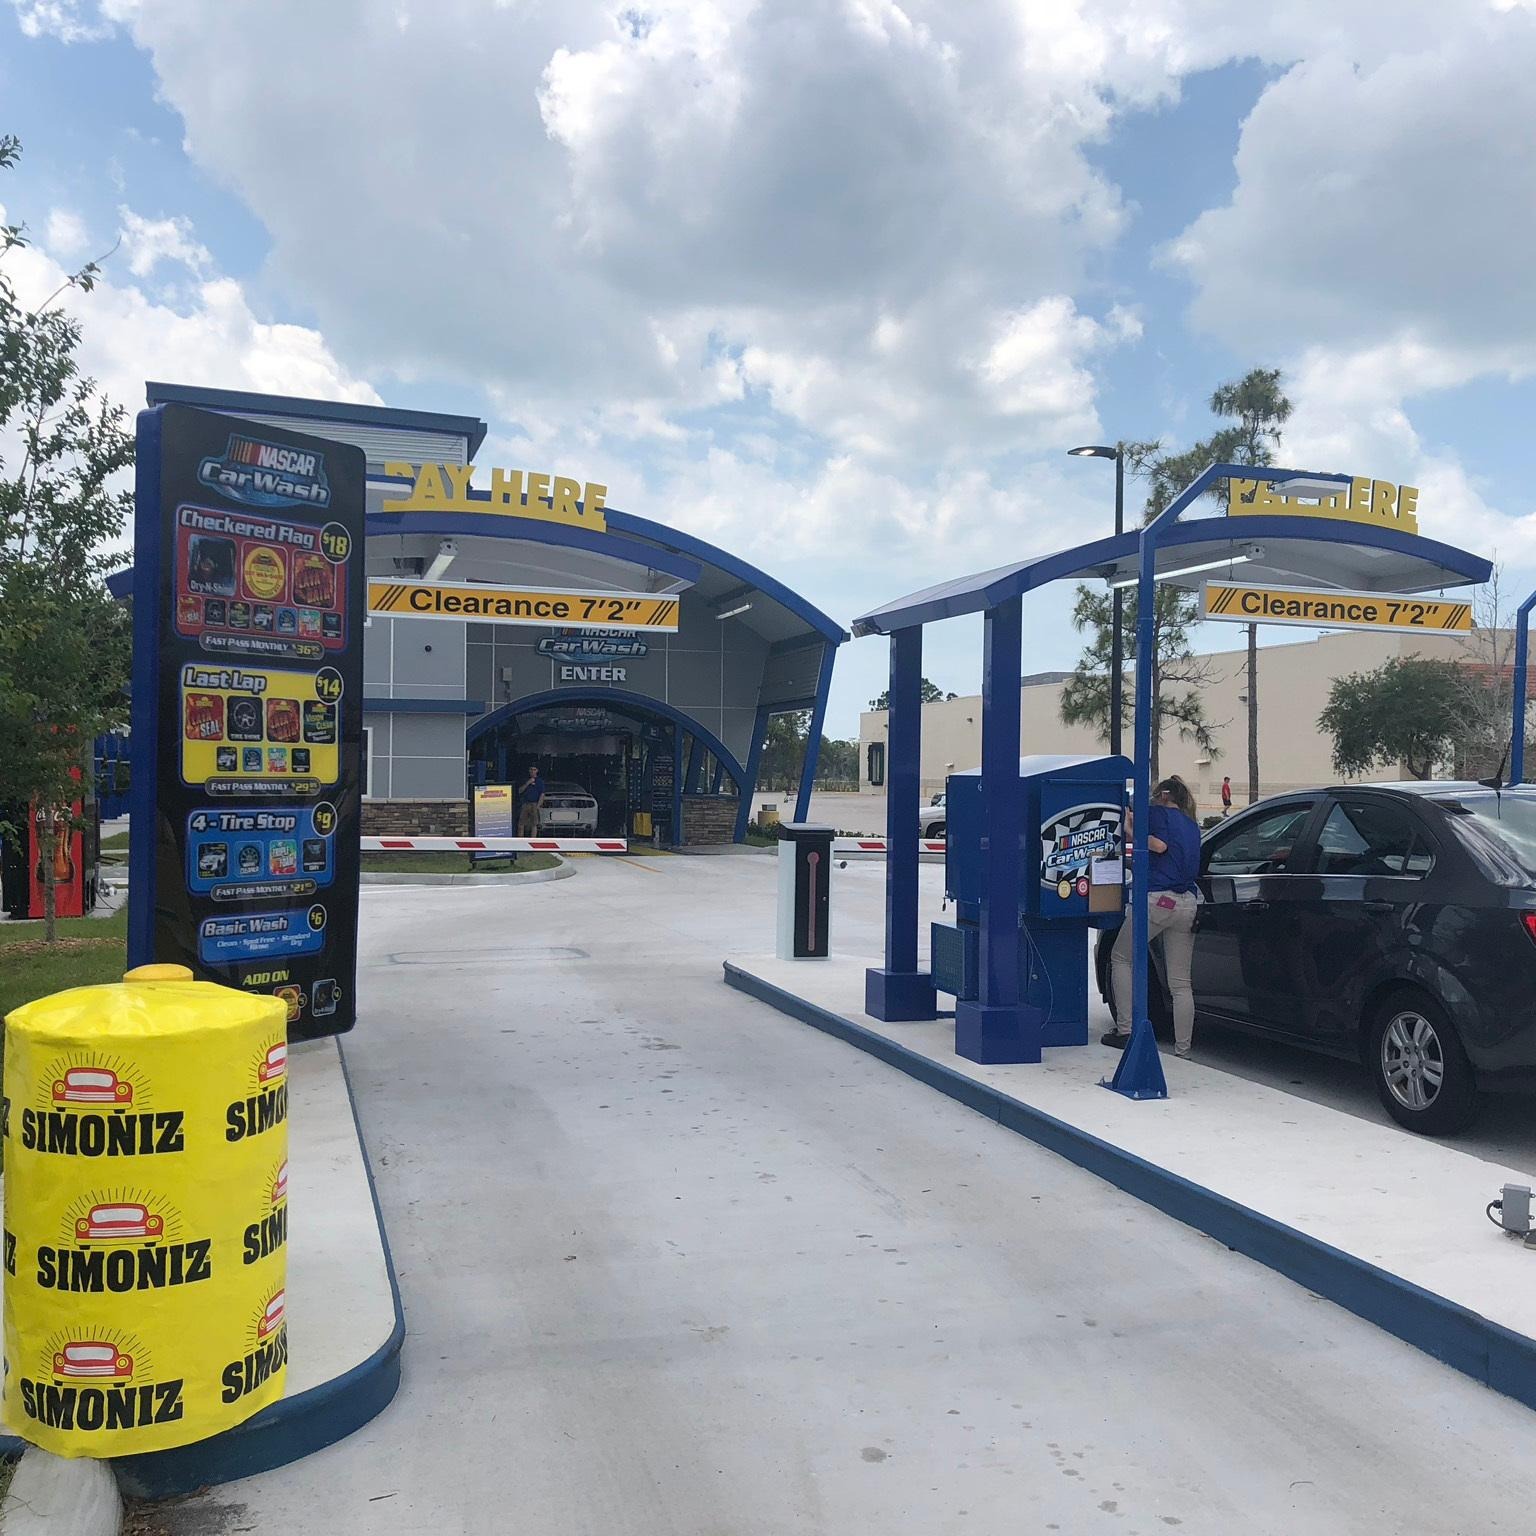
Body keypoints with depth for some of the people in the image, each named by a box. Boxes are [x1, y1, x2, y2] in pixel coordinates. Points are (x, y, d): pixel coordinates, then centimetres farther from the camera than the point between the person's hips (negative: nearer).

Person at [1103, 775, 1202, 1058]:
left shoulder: (1160, 812, 4)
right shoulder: (1192, 825, 25)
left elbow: (1159, 845, -13)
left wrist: (1131, 829, -1)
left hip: (1157, 898, -7)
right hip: (1188, 904, 7)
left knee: (1121, 959, 9)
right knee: (1180, 983, 7)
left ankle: (1125, 1030, 4)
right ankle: (1182, 1048, 5)